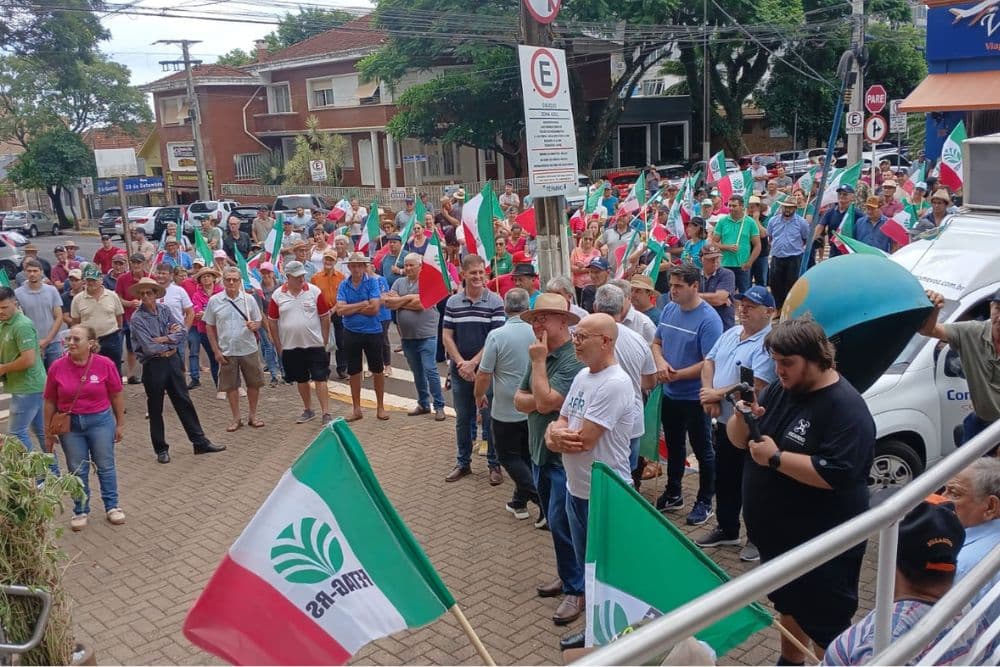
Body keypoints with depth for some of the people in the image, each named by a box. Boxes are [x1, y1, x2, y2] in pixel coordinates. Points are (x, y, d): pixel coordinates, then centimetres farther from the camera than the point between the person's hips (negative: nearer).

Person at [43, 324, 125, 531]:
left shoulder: (105, 364, -12)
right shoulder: (57, 367, -8)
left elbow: (116, 396, -1)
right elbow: (50, 402, 0)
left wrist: (120, 424, 4)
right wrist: (49, 432, 4)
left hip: (100, 421, -1)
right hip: (70, 425, 1)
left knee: (105, 466, 10)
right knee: (77, 471, 10)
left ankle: (112, 506, 24)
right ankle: (80, 511, 25)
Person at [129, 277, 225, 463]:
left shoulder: (164, 310, 4)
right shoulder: (137, 318, -10)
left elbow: (182, 333, -2)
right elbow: (148, 347, -18)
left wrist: (164, 339, -16)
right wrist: (171, 337, -6)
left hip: (172, 361, 4)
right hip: (153, 365, -4)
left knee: (184, 402, 10)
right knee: (155, 409, 7)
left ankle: (200, 442, 16)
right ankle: (161, 449, 19)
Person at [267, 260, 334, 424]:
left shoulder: (315, 292, -5)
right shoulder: (278, 295, -2)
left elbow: (325, 317, 0)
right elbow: (272, 322, 5)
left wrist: (325, 342, -1)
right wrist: (278, 347, 4)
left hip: (315, 344, -2)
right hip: (290, 347, 2)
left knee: (320, 379, -3)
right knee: (301, 380, 14)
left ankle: (326, 413, 0)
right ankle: (308, 411, 28)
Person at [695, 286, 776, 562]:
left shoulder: (768, 343, -18)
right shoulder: (730, 333, 8)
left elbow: (755, 385, -26)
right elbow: (709, 362, 10)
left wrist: (716, 394, -16)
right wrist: (708, 395, -8)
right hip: (723, 420, 8)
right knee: (724, 479, 19)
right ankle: (727, 530, 35)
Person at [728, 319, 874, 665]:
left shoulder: (846, 407, -20)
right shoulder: (779, 389, 4)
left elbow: (835, 474, -30)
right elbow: (737, 440, 6)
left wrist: (776, 458, -26)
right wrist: (743, 419, -15)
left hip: (822, 543, -8)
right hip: (778, 532, 8)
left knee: (826, 623, 6)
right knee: (788, 603, 26)